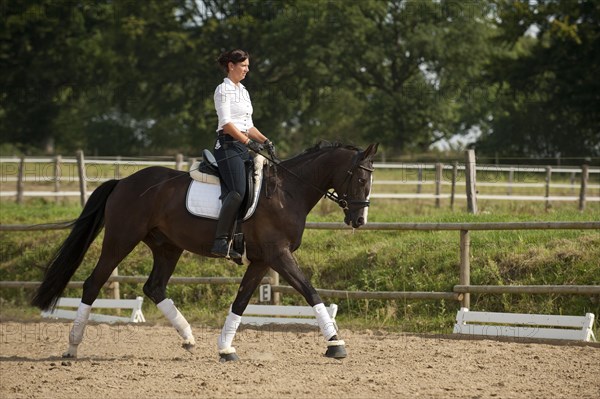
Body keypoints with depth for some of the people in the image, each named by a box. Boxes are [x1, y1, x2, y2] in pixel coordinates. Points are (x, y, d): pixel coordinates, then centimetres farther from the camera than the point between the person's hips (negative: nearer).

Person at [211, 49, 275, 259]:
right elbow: (226, 123, -14)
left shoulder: (243, 91, 21)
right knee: (238, 191, -24)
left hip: (243, 146, 9)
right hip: (228, 145, -9)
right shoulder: (223, 89, -5)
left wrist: (265, 141, 8)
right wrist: (248, 141, -20)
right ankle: (220, 242, -29)